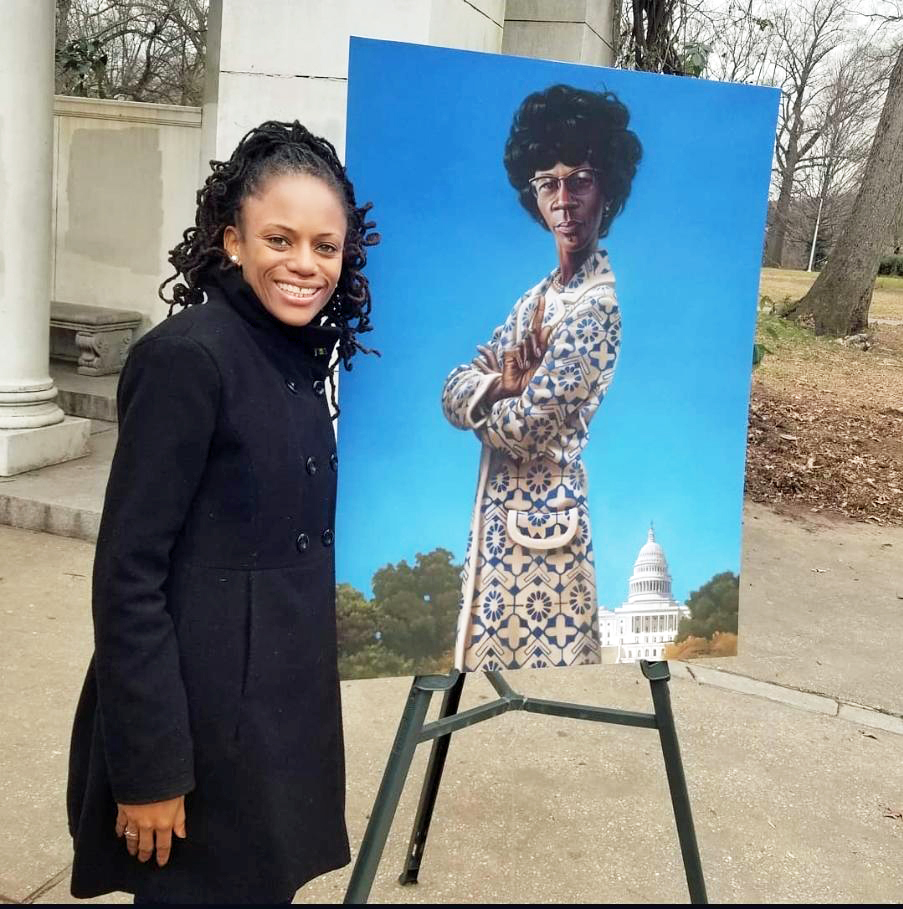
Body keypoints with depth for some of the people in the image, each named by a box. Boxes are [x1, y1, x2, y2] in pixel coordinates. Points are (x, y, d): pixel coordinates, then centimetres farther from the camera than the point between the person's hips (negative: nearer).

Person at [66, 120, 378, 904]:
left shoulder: (303, 357, 5)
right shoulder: (188, 356, -19)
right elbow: (128, 572, -19)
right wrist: (149, 765, -18)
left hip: (282, 705, 8)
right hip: (202, 715, -7)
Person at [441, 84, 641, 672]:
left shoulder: (597, 304, -16)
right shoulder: (538, 296, 12)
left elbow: (530, 426, -21)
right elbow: (453, 391, 7)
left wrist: (482, 402, -1)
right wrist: (502, 387, -14)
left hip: (543, 529, -9)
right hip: (497, 517, 9)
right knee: (488, 655, 18)